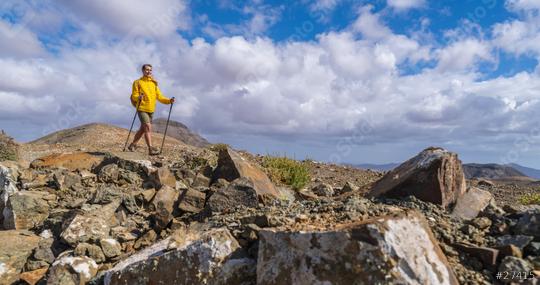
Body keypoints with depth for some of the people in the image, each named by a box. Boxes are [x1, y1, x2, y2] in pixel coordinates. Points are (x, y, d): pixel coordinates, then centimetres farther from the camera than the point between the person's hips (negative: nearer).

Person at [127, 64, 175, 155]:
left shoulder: (154, 83, 13)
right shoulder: (138, 82, -1)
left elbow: (159, 96, 8)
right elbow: (134, 96, -6)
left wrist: (169, 100, -8)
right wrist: (139, 97, -30)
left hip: (150, 110, 6)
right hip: (142, 109, -6)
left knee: (143, 129, 13)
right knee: (148, 127, -18)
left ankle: (132, 145, 29)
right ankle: (150, 148, -21)